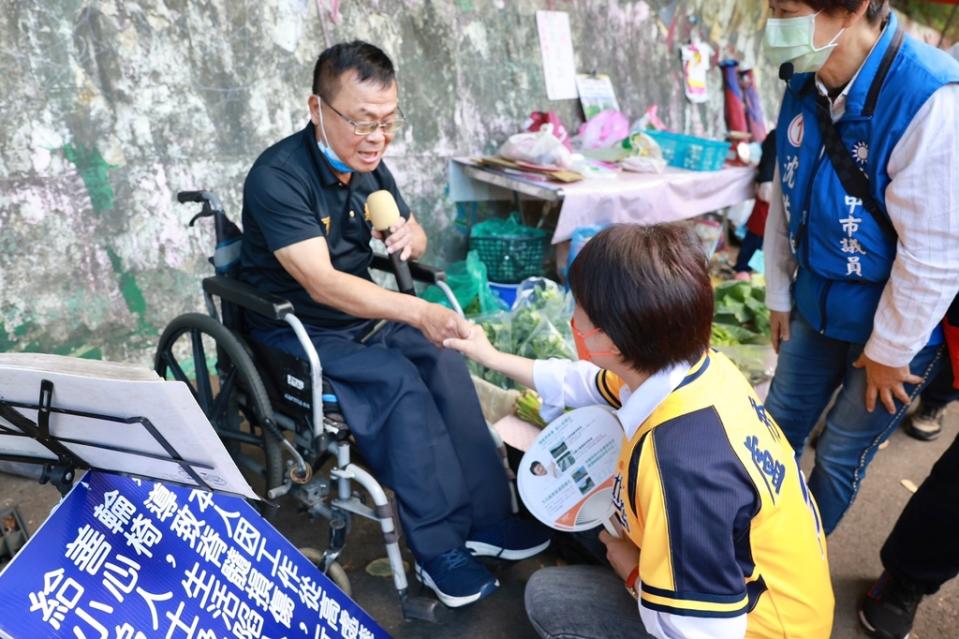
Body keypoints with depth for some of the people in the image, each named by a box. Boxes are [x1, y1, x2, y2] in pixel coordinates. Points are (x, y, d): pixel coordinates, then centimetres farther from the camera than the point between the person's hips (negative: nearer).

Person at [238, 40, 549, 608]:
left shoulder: (369, 166, 1)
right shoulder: (278, 177, -21)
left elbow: (416, 242, 13)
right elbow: (321, 284, -33)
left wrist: (411, 237, -13)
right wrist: (417, 312, -44)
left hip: (363, 317, 6)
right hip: (296, 335, -6)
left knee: (444, 361, -19)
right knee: (399, 379, -28)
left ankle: (486, 517, -12)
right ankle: (439, 547, -18)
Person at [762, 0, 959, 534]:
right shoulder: (804, 84, -8)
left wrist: (889, 352, -13)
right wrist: (780, 294, 10)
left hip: (899, 327, -5)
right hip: (816, 306, 6)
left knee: (841, 454, 12)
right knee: (779, 428, 17)